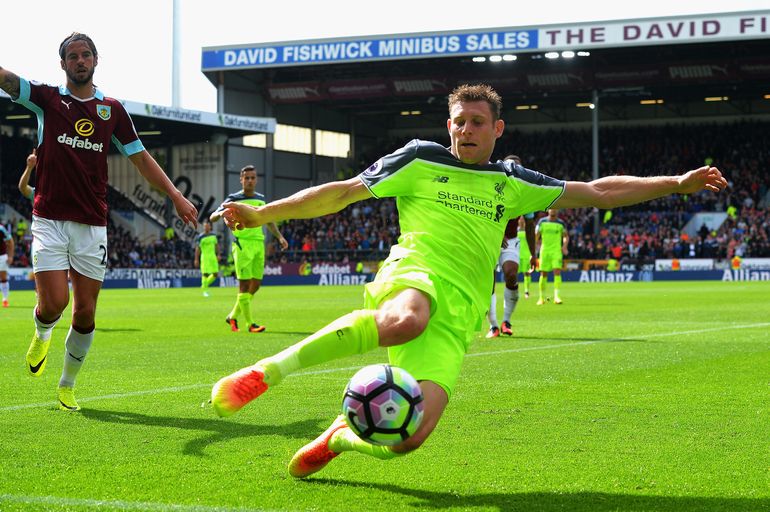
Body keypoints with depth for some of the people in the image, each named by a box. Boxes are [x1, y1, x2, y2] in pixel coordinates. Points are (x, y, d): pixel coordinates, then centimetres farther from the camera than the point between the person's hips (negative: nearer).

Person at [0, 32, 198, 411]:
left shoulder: (112, 109, 10)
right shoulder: (47, 98, 4)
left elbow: (140, 157, 14)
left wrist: (176, 196, 6)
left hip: (92, 224, 2)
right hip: (49, 220, -2)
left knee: (85, 313, 2)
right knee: (54, 303, -13)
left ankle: (67, 386, 21)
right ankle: (42, 335, 24)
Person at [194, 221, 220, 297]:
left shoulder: (214, 235, 8)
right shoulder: (200, 237, -6)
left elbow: (216, 245, 19)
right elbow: (197, 248, -5)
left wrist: (218, 255, 11)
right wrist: (196, 259, -8)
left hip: (213, 257, 5)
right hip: (205, 257, -5)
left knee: (215, 274, 2)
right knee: (205, 273, -7)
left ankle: (206, 284, 24)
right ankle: (205, 291, 2)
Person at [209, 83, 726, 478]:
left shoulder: (512, 183, 21)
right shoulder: (421, 160, 13)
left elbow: (599, 192, 24)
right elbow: (342, 192, 12)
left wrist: (677, 182, 18)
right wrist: (261, 213, 6)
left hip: (457, 315, 3)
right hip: (415, 273, -3)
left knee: (409, 436, -18)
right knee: (404, 321, -45)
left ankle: (340, 437, 16)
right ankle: (269, 369, -34)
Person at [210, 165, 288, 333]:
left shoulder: (261, 199, 14)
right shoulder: (234, 199, -2)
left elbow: (269, 220, 28)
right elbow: (212, 217, -7)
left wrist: (280, 237, 19)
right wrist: (221, 213, -29)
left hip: (259, 244, 6)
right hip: (242, 244, -6)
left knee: (256, 284, 4)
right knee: (245, 283, -10)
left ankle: (233, 316, 20)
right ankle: (250, 324, -9)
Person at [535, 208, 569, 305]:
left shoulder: (560, 223, 5)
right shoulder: (542, 221, 4)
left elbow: (566, 236, 16)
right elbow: (536, 235, 8)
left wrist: (564, 245, 0)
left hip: (557, 251, 0)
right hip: (544, 250, 0)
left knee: (557, 271, -16)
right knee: (543, 274, 2)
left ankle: (556, 296, -18)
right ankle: (542, 298, 14)